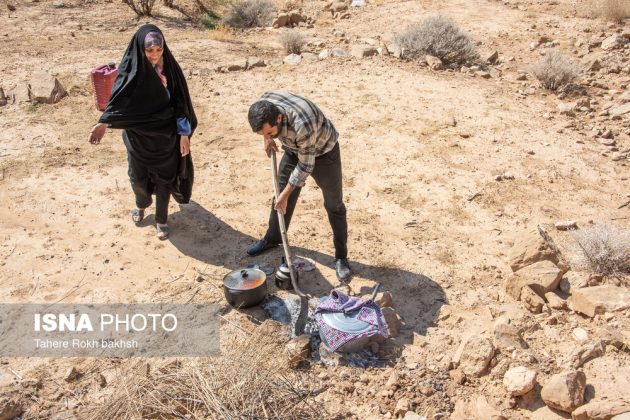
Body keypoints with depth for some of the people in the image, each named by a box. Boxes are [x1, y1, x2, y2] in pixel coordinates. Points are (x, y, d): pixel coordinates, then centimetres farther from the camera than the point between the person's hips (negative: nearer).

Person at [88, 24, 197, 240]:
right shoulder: (131, 68, -11)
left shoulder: (170, 67, -9)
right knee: (138, 176, 14)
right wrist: (104, 123, -30)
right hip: (138, 135, 0)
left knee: (164, 177, 9)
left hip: (165, 135, 0)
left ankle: (161, 219, 28)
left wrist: (184, 133, -9)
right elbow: (119, 98, -14)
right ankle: (141, 204, 47)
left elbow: (179, 100, -6)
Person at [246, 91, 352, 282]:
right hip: (294, 149, 6)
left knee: (334, 205, -2)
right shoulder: (264, 103, -25)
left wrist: (286, 193, -22)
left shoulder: (302, 125, -44)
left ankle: (341, 258, 9)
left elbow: (306, 165, -30)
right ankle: (272, 238, 35)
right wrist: (266, 139, -8)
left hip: (322, 151, -6)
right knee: (280, 195, 14)